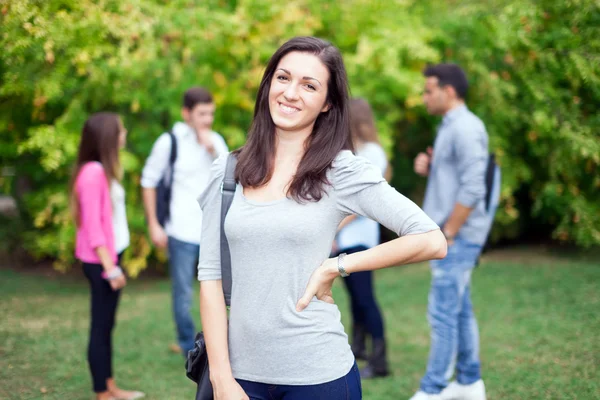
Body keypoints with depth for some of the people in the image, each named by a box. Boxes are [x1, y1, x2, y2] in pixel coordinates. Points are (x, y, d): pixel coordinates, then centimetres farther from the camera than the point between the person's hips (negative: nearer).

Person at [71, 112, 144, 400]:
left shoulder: (104, 171, 11)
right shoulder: (93, 173, -18)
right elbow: (93, 226, -19)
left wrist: (115, 262, 9)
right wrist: (110, 268, -19)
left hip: (110, 256, 9)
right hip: (100, 261, -9)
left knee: (106, 324, 15)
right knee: (100, 325, -1)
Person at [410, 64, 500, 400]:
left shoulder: (465, 128, -16)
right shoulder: (451, 127, 15)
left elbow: (472, 190, -22)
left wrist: (446, 234, -18)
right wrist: (429, 168, 4)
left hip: (458, 237, -10)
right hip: (452, 236, 10)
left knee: (443, 313, -7)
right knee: (460, 310, 14)